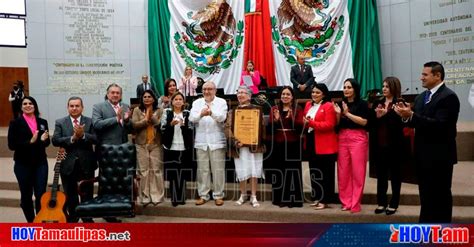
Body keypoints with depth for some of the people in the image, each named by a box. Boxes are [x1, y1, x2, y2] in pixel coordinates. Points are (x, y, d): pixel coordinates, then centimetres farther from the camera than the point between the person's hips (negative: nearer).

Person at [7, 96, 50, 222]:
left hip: (40, 163, 2)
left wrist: (42, 140, -12)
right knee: (26, 196, 9)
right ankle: (31, 223, 25)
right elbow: (11, 145, -9)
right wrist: (30, 142, -21)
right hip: (23, 165, -2)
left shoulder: (43, 122, 6)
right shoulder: (15, 123, -3)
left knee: (41, 195, -2)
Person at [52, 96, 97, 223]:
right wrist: (72, 138, -21)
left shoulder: (90, 121, 2)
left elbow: (96, 139, -9)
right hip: (68, 164, 1)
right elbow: (55, 140, -10)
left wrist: (83, 135, -23)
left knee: (87, 194, 9)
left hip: (86, 164, 0)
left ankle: (88, 219, 24)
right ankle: (72, 218, 30)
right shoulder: (60, 122, 2)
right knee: (70, 195, 13)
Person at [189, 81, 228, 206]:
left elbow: (222, 117, -12)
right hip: (201, 141, 2)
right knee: (202, 169, 7)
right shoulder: (197, 102, 11)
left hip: (217, 141, -2)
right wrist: (201, 114, -25)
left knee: (218, 169, 1)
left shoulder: (221, 102, 3)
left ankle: (218, 195, 12)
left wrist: (211, 113, -33)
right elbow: (192, 118, -3)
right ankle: (203, 195, 17)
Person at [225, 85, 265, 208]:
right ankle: (243, 195, 22)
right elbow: (228, 128, 2)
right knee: (242, 171, 4)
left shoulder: (257, 110, 5)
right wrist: (236, 141, -13)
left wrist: (256, 140, -12)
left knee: (254, 170, 0)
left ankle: (253, 197, 11)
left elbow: (262, 127, 1)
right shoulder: (232, 112, 10)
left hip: (254, 145, -1)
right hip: (239, 145, 1)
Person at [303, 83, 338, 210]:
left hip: (325, 145, -7)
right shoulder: (308, 105, 15)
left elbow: (329, 125, -17)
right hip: (311, 143, 7)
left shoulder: (328, 106, -9)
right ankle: (317, 197, 21)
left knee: (325, 173, 1)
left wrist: (311, 123, -22)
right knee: (314, 172, 12)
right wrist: (304, 123, -3)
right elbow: (304, 120, 21)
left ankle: (325, 200, 7)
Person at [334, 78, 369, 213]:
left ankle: (355, 204, 5)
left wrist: (347, 113, -13)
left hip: (358, 138, -5)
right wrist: (338, 114, -7)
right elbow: (337, 124, 11)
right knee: (343, 171, 5)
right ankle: (346, 202, 15)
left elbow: (364, 121, -13)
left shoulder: (362, 103, -2)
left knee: (357, 171, -2)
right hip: (342, 138, 5)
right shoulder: (341, 103, 11)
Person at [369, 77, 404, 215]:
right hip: (379, 144, 5)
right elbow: (370, 123, 6)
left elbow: (399, 123, -15)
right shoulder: (377, 103, 10)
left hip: (393, 145, -5)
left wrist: (386, 114, -23)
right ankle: (381, 203, 22)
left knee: (395, 175, 8)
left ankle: (393, 204, 17)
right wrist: (377, 116, -12)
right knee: (380, 175, 12)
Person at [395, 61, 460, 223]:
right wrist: (405, 116, -12)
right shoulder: (420, 97, 12)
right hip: (423, 155, 8)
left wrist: (411, 115, -29)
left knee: (440, 196, 4)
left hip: (439, 156, -8)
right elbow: (416, 122, 9)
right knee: (426, 196, 16)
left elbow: (439, 125, -24)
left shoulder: (448, 97, -13)